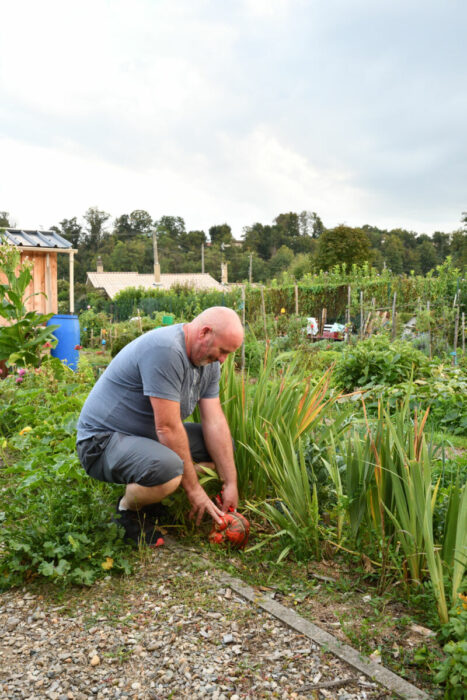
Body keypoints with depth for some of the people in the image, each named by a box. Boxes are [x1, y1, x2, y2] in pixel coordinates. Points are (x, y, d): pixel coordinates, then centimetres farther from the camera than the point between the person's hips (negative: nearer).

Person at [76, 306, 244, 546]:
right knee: (167, 469, -37)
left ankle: (152, 498, 8)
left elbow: (215, 422, 0)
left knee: (222, 444, 3)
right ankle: (128, 508, -3)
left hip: (149, 436, 9)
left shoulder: (208, 359, 2)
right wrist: (193, 489, -20)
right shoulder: (164, 350, -27)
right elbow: (168, 428, -27)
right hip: (102, 441, -9)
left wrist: (230, 483, -4)